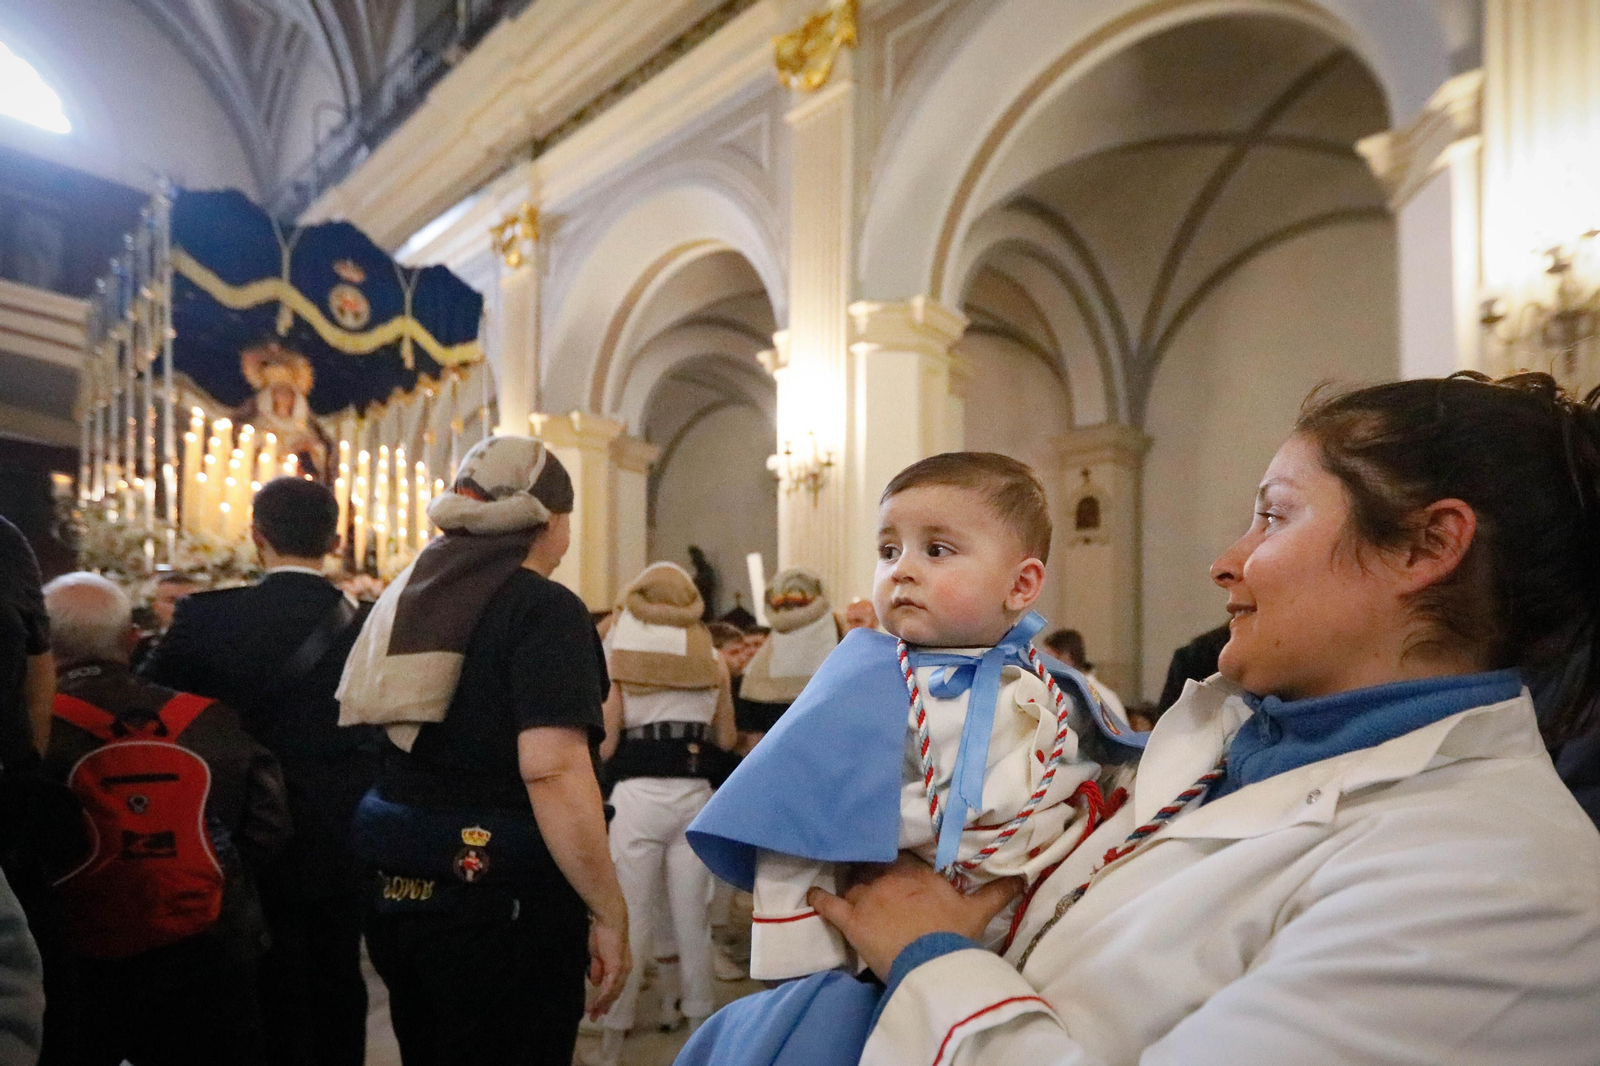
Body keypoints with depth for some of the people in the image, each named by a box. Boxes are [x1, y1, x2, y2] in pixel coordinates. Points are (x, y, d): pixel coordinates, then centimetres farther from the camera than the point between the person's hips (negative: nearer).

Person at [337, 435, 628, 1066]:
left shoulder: (411, 594, 9)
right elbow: (552, 770, -25)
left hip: (397, 891, 8)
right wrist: (610, 915, -19)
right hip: (504, 904, -8)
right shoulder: (544, 609, -16)